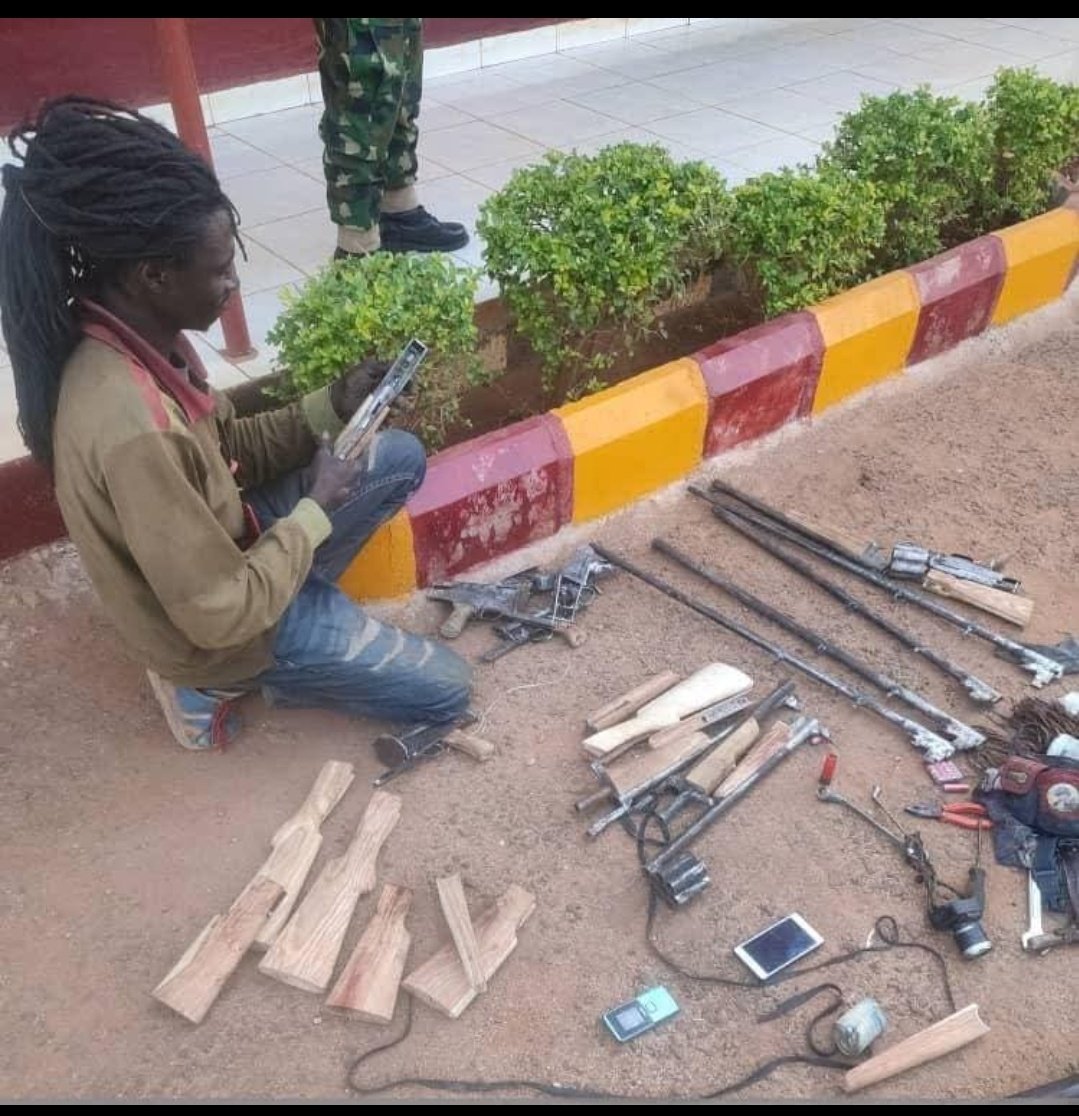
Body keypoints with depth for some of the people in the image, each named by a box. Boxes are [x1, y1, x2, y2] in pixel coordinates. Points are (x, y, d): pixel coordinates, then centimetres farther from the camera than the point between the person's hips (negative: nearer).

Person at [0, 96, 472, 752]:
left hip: (227, 545, 8)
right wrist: (315, 511, -18)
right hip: (218, 629, -8)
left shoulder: (138, 342, -10)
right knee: (444, 691, 3)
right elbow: (222, 614, -31)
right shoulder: (133, 429, -38)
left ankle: (301, 597, 11)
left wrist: (330, 409, -6)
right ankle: (225, 681, 8)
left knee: (402, 457, 11)